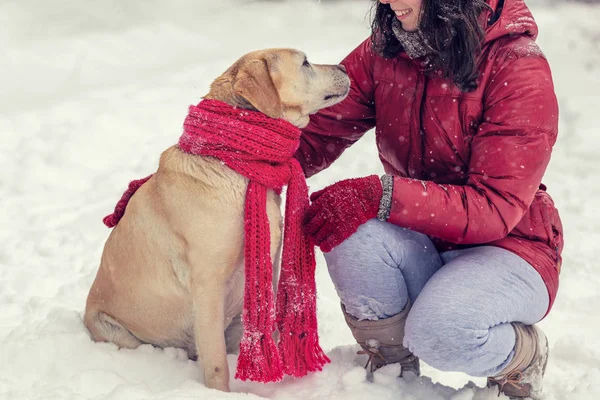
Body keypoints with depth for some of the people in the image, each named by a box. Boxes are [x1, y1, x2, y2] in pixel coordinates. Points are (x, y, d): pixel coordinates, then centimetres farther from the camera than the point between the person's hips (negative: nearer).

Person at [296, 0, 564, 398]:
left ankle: (525, 355, 3)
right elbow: (319, 133, -6)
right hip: (419, 243, 5)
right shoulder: (384, 52, -3)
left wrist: (381, 196, -38)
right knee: (354, 235, -29)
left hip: (506, 248, -4)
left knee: (441, 330, -35)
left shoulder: (518, 65, -19)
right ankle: (392, 366, 1)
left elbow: (496, 208, -25)